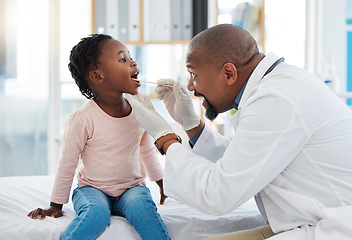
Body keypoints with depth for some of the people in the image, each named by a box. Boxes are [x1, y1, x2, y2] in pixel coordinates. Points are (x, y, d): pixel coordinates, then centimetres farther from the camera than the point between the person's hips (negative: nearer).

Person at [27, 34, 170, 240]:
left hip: (132, 187, 3)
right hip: (92, 189, -3)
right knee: (96, 214, -35)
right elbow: (67, 164, -6)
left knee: (142, 207, -29)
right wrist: (56, 205, 2)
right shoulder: (83, 120, -17)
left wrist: (162, 184, 23)